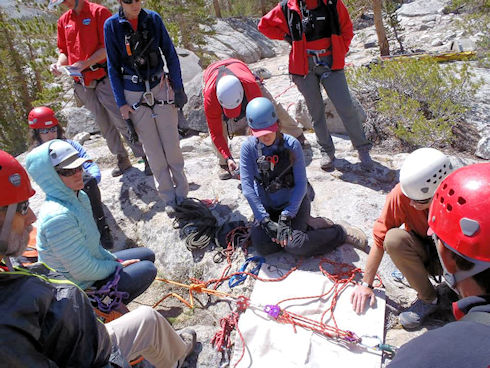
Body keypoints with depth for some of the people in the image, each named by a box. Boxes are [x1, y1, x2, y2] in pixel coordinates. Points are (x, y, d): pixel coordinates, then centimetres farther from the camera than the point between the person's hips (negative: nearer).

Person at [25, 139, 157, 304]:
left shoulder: (78, 198, -3)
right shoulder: (58, 216, -32)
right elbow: (84, 271, -27)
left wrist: (115, 259, 2)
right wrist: (118, 266, -12)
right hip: (80, 288, -9)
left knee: (148, 255, 15)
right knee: (148, 270, -8)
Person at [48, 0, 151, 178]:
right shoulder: (63, 21, 15)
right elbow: (64, 50, 20)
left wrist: (85, 63, -18)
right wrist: (60, 63, -2)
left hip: (104, 78, -5)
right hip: (83, 83, 5)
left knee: (121, 121, -6)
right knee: (105, 125, 10)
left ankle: (146, 157, 4)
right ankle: (122, 160, 23)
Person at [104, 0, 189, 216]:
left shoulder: (153, 19, 0)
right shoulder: (112, 25, -3)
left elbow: (170, 54, 4)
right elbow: (112, 66, 1)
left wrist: (178, 88, 0)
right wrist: (121, 102, -2)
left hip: (160, 88, 1)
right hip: (134, 96, 0)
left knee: (172, 143, 3)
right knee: (153, 150, 4)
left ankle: (182, 193, 19)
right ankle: (168, 198, 17)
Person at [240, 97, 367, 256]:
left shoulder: (291, 144, -15)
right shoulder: (249, 148, -12)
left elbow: (301, 184, -14)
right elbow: (247, 186, -14)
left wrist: (286, 217, -21)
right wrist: (265, 221, -20)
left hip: (294, 203, -3)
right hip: (267, 207, 3)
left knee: (293, 245, -25)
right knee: (263, 246, -20)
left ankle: (341, 232, -3)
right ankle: (307, 227, -2)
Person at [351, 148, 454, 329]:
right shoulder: (401, 193, -27)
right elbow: (380, 239, -18)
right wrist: (366, 284, -16)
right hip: (424, 252, 2)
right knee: (393, 238, -30)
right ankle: (429, 299, -9)